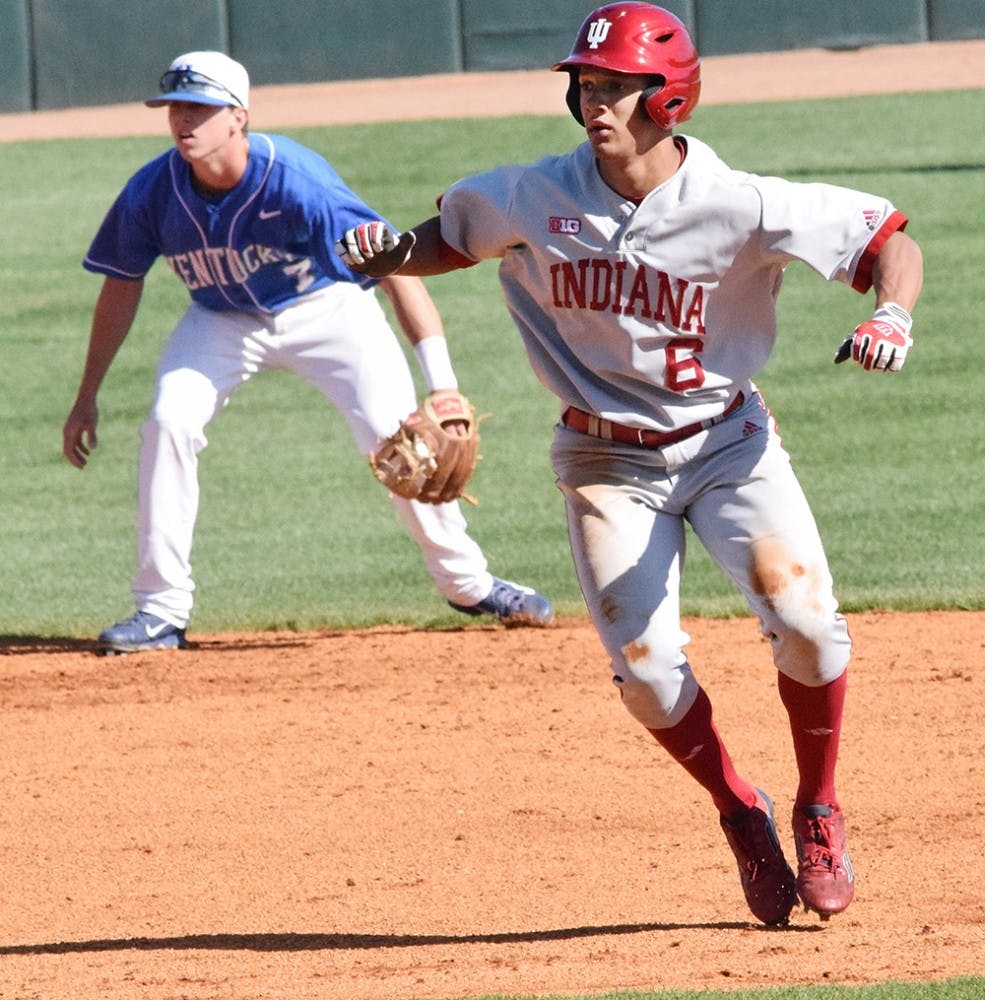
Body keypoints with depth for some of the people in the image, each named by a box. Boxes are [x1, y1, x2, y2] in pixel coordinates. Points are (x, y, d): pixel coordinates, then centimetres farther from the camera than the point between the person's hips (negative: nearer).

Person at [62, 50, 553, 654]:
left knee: (397, 437, -15)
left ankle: (468, 583, 8)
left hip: (324, 307, -3)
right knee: (169, 425, -19)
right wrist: (88, 397, 0)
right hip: (222, 321, 3)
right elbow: (122, 286, -4)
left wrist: (444, 387, -42)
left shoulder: (297, 182, -34)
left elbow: (395, 270, -34)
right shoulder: (153, 194, -22)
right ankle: (162, 613, -10)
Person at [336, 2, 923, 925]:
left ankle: (817, 812, 5)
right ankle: (741, 816, 19)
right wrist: (390, 253, -13)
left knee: (804, 618, -21)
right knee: (645, 670, -9)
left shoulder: (738, 207, -19)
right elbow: (453, 237, 8)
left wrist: (891, 316, -33)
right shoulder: (536, 198, -12)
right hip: (608, 461, 2)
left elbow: (892, 240, -13)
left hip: (725, 441, -2)